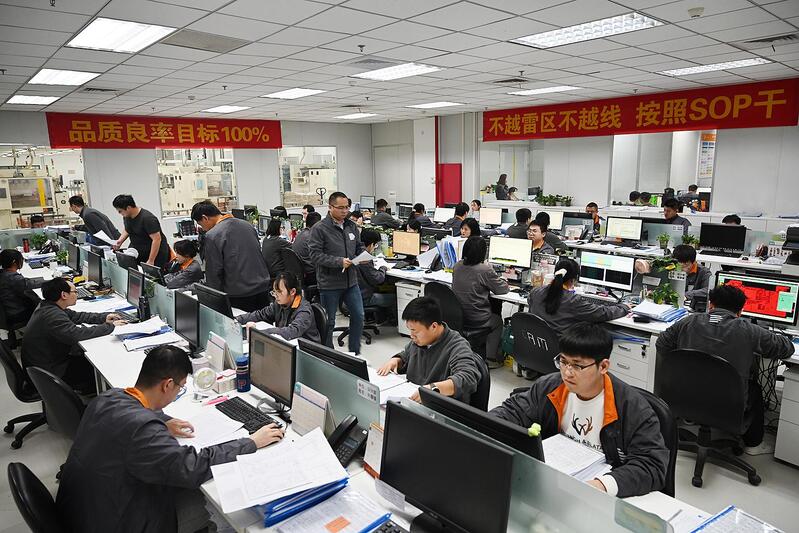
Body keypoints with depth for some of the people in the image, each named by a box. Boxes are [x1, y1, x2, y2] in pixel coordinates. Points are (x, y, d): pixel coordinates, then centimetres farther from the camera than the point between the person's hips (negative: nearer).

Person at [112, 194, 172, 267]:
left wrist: (151, 261, -26)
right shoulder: (126, 217, 5)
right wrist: (120, 241, 5)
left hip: (156, 255, -7)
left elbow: (157, 239, -25)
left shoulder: (148, 219, -22)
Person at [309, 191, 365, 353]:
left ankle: (354, 352, 28)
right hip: (329, 284, -6)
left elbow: (359, 247, 18)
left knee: (358, 316, 11)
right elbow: (315, 255, -16)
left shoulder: (351, 226, 8)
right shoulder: (319, 228, -11)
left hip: (351, 281, 6)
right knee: (329, 322, 7)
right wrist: (339, 261, -24)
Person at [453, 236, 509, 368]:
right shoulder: (485, 269, -19)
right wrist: (502, 281, 16)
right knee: (498, 321, 27)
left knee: (492, 316, 32)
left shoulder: (457, 266, 0)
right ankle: (490, 358, 27)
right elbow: (503, 289, -6)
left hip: (456, 317, 6)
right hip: (476, 321, -6)